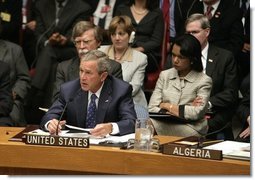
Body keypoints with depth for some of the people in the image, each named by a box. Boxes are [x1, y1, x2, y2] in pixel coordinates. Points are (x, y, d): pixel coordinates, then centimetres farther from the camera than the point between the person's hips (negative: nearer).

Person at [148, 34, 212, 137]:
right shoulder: (165, 75, 16)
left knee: (151, 126, -34)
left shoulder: (204, 81, 3)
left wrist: (166, 106, -1)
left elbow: (197, 113, -11)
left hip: (191, 129, -4)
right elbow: (152, 108, 5)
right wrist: (185, 110, -10)